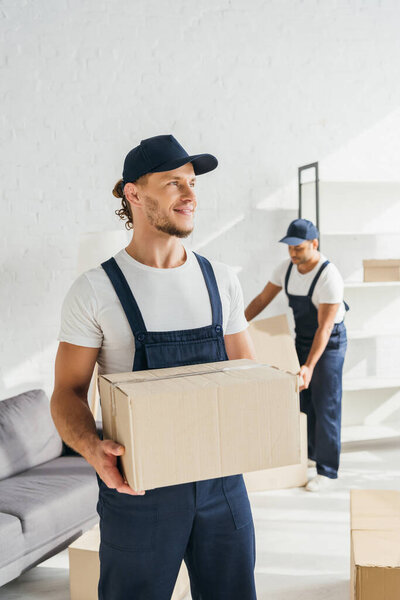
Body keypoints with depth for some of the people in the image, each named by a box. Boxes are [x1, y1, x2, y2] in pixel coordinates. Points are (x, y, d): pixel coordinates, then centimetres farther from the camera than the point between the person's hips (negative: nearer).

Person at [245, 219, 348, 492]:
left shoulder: (329, 277, -28)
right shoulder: (286, 268, -7)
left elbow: (324, 328, -29)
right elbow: (263, 299, 4)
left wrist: (309, 366, -35)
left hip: (329, 342, -7)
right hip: (302, 339, 7)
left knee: (326, 405, -5)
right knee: (303, 398, 14)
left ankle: (327, 470, 4)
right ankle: (311, 450, 34)